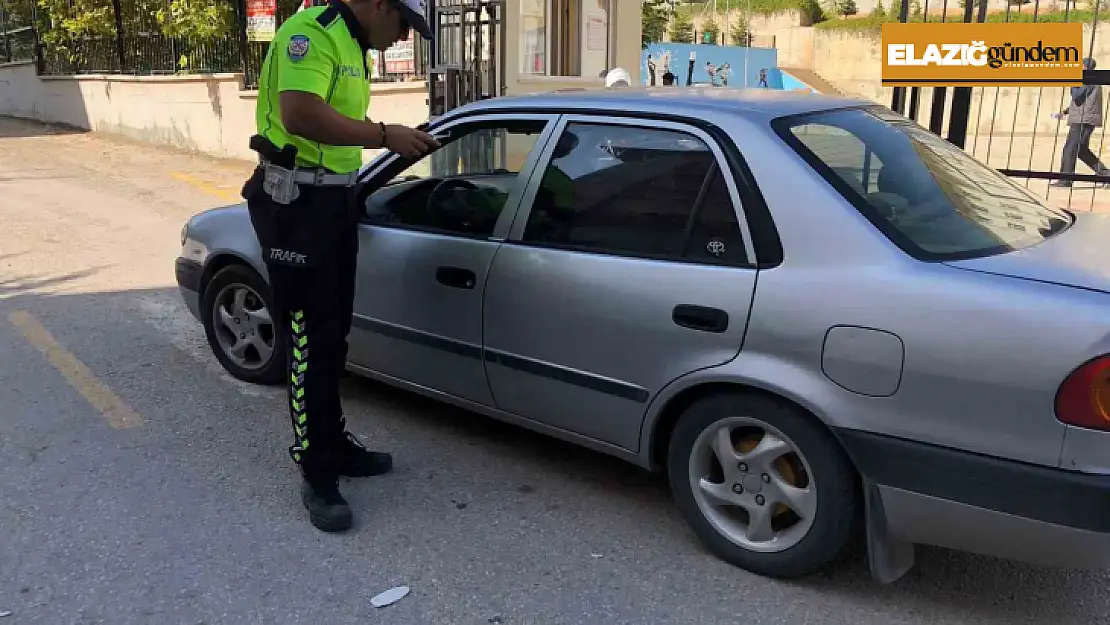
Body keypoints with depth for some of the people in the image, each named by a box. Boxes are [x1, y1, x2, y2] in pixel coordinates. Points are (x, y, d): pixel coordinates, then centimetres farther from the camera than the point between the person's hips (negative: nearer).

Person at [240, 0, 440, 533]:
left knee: (333, 332, 16)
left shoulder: (351, 46, 16)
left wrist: (398, 142, 11)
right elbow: (301, 114, -30)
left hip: (334, 199, 10)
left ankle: (334, 443, 30)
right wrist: (385, 135, -25)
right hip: (296, 203, -10)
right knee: (311, 339, -6)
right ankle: (317, 475, 4)